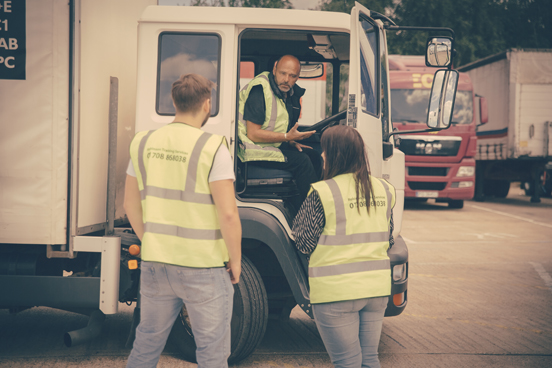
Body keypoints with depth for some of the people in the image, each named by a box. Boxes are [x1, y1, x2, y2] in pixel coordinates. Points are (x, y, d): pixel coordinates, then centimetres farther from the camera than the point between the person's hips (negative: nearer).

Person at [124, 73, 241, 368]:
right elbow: (228, 214, -17)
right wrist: (235, 261, -4)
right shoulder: (212, 148, -14)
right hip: (204, 268, -5)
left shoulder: (144, 143, 3)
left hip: (155, 265, 5)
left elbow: (131, 206, 9)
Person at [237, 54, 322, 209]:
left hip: (276, 145, 9)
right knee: (301, 161, -20)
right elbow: (253, 134, -23)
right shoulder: (259, 90, -20)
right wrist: (287, 137, -23)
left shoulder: (291, 93, 8)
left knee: (314, 156, -1)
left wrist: (291, 143, 2)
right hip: (254, 150, -9)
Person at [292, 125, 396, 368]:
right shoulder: (383, 190, 6)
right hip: (377, 287, 6)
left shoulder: (323, 193, -13)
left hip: (337, 291, -6)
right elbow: (388, 241, 14)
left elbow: (304, 244, -8)